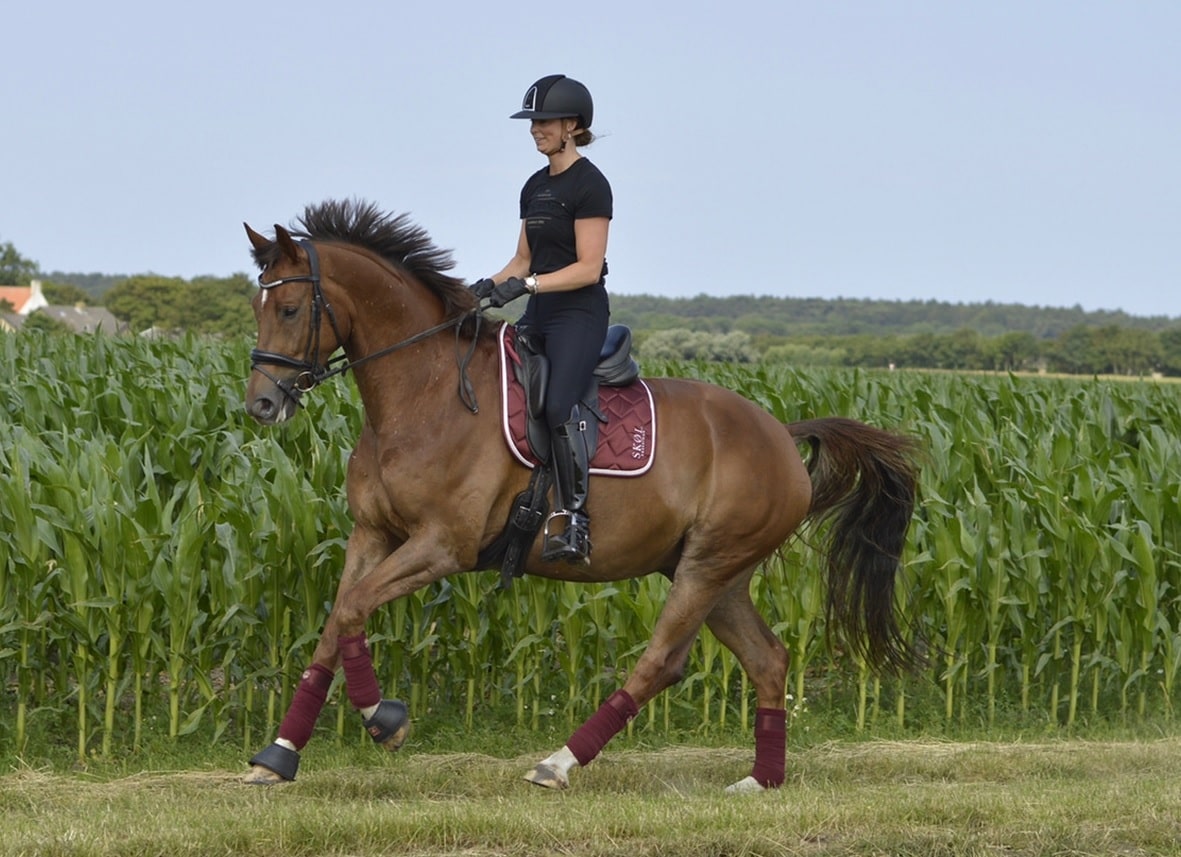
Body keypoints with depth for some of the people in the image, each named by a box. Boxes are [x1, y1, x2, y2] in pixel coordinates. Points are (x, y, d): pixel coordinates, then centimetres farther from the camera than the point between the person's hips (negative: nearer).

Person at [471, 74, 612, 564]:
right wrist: (489, 286, 3)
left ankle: (576, 523, -29)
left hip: (579, 315, -9)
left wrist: (527, 284, -22)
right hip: (538, 318, 9)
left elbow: (588, 268, -15)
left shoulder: (589, 185, -10)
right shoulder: (535, 187, 16)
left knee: (559, 406, -27)